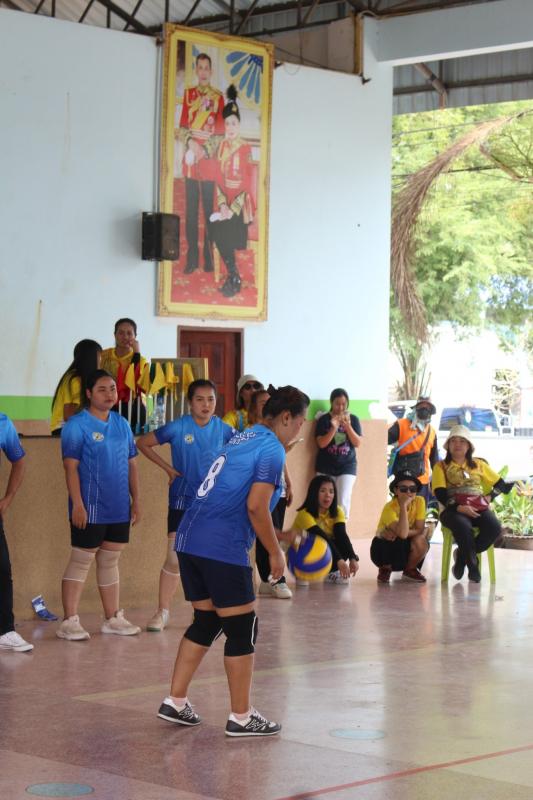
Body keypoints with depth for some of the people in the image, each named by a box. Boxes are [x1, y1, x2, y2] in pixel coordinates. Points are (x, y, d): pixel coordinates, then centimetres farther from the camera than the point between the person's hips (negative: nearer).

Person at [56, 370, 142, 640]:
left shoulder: (121, 424, 11)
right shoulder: (77, 425, -8)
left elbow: (131, 464, 15)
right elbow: (71, 466, -13)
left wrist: (136, 500, 12)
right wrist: (78, 504, -19)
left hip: (119, 509, 6)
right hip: (90, 509, -6)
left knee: (110, 561, 13)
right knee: (81, 561, -3)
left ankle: (112, 618, 21)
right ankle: (69, 621, 1)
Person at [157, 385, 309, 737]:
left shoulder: (243, 437, 19)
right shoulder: (272, 449, -8)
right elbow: (256, 506, -16)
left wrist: (273, 535, 29)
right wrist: (275, 552, -5)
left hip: (189, 539, 9)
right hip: (223, 549, -9)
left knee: (206, 622, 19)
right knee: (242, 629, 1)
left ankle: (176, 702, 20)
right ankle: (241, 717, 7)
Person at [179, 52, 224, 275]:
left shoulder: (218, 97, 4)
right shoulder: (188, 94, 11)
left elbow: (221, 129, 0)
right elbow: (182, 126, 8)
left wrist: (202, 142, -12)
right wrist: (190, 142, -10)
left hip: (209, 158, -2)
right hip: (190, 158, 2)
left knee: (209, 209, -1)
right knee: (191, 210, 2)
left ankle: (208, 257, 6)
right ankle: (192, 257, 5)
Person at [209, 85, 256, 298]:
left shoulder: (245, 149, -11)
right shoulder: (222, 147, 6)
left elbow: (247, 183, -12)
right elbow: (219, 178, 5)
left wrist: (233, 208, -15)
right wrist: (222, 205, -7)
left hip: (241, 201, -5)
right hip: (225, 200, 5)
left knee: (231, 239, -9)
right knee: (218, 234, -4)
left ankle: (233, 280, 7)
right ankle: (233, 278, 9)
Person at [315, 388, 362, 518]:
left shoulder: (353, 419, 4)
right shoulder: (324, 419, -1)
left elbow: (357, 443, -3)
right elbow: (321, 443, -9)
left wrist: (348, 426, -17)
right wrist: (334, 428, -22)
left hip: (347, 466, 0)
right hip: (326, 467, 0)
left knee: (343, 502, -9)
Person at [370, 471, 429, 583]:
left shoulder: (419, 501, -14)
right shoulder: (389, 508, -26)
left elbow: (421, 530, -18)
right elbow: (402, 533, -40)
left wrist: (396, 533, -30)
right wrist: (403, 505, -39)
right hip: (385, 546, -3)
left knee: (421, 540, -28)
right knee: (396, 541, -36)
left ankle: (410, 570, 2)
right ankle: (385, 569, -4)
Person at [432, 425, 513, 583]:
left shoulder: (479, 464, 20)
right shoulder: (441, 466, 11)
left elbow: (502, 485, 20)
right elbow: (440, 493, -3)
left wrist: (490, 496, 0)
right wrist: (459, 507, -17)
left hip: (478, 508, 3)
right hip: (453, 509, -3)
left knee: (494, 527, -29)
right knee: (463, 527, -39)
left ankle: (462, 556, -7)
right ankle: (473, 564, -16)